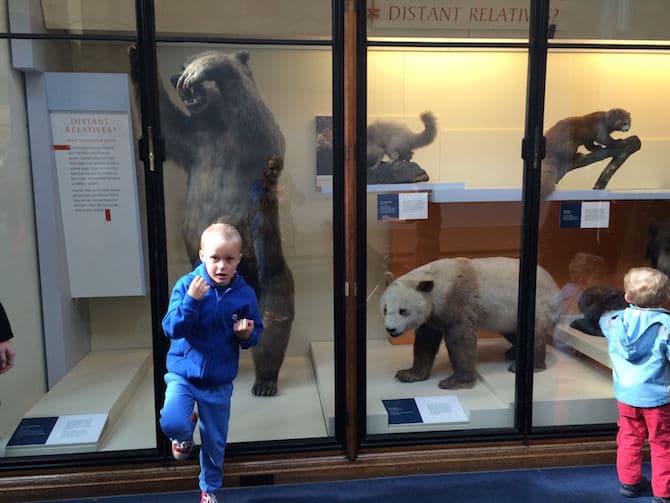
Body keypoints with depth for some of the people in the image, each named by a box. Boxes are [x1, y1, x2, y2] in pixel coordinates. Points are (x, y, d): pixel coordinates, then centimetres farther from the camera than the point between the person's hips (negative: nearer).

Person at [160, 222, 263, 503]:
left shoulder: (245, 294, -9)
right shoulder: (186, 285, -14)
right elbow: (172, 329, -19)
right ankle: (187, 429, 14)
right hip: (183, 373, -1)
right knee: (172, 423, -25)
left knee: (215, 443, 14)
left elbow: (255, 335, 3)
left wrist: (247, 335, -20)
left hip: (219, 382, 2)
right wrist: (191, 300, -33)